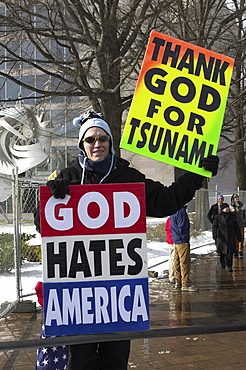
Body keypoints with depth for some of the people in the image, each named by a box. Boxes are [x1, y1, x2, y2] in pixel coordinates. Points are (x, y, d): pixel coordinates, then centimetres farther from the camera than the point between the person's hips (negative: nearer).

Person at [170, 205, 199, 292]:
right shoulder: (181, 211, -17)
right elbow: (182, 227, -20)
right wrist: (185, 238, -13)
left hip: (176, 240, 10)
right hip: (182, 242, -10)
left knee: (177, 262, 14)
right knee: (185, 262, -6)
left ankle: (178, 282, 22)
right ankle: (186, 284, -5)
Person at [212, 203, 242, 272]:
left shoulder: (233, 216, 9)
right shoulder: (218, 217, 2)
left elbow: (236, 227, 14)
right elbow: (214, 227, 1)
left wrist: (239, 236, 13)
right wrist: (215, 235, -11)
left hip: (231, 237, 1)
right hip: (221, 237, -1)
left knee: (230, 252, -9)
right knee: (222, 252, 10)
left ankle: (229, 266, -6)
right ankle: (222, 264, 30)